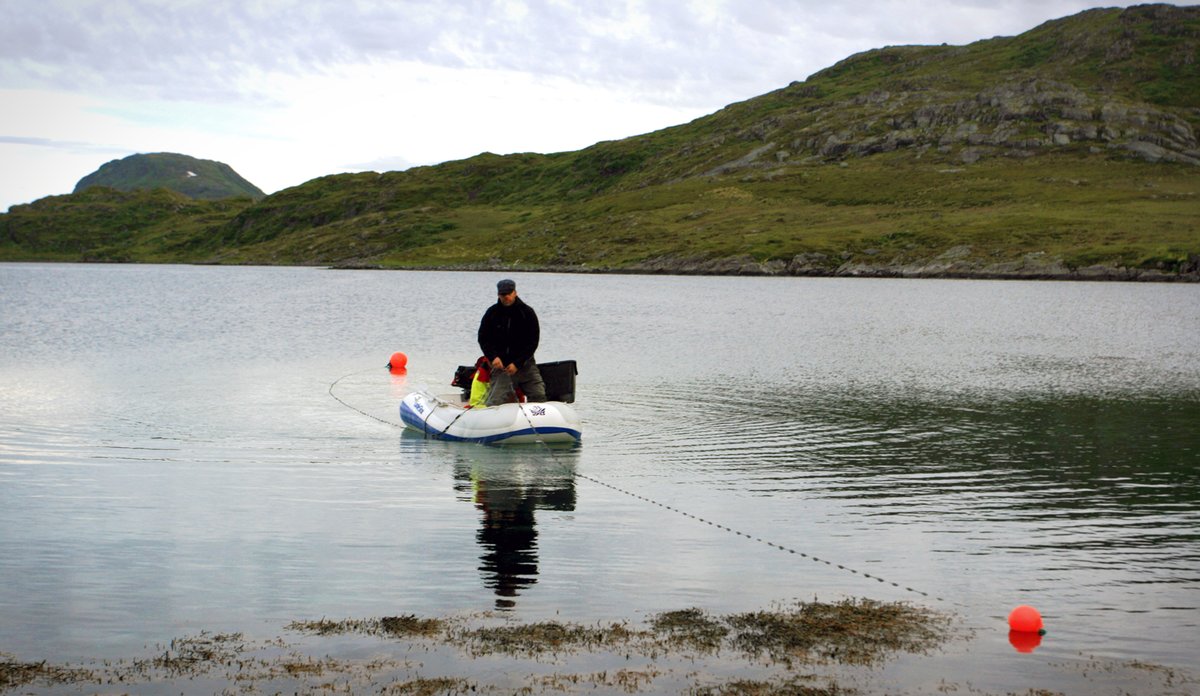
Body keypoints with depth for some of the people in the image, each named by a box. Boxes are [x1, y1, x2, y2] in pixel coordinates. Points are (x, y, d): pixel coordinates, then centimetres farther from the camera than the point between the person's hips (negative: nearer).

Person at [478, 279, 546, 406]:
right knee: (495, 402, -12)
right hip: (501, 364, 0)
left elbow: (533, 342, -2)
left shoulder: (527, 313, 0)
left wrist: (517, 363, -11)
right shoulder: (492, 313, 3)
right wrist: (493, 357, -12)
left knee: (539, 395, -8)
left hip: (524, 363, 0)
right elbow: (483, 338, 7)